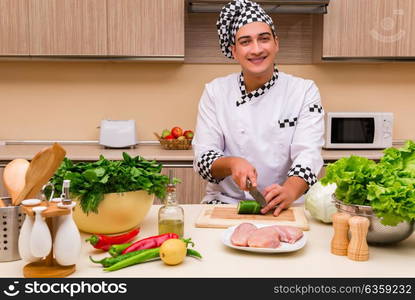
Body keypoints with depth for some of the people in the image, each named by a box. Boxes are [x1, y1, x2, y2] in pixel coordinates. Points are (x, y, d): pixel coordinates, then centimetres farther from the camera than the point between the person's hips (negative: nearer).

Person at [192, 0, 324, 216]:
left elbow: (308, 154, -11)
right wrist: (232, 163, -22)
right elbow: (203, 157, 0)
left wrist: (290, 191, -30)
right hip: (225, 202, 0)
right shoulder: (215, 91, 3)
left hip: (284, 207, 0)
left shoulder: (305, 91, 0)